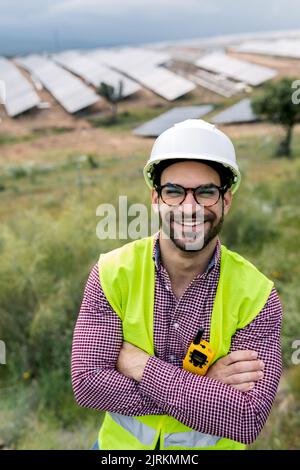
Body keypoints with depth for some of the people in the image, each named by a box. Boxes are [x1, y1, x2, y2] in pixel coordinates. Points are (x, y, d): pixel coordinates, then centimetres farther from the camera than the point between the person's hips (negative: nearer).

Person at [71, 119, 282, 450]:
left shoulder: (257, 295, -21)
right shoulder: (111, 273, -19)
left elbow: (248, 421, -26)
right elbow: (86, 382, -24)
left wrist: (142, 366, -28)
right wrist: (204, 388, -27)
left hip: (211, 446, 0)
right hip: (120, 444, 1)